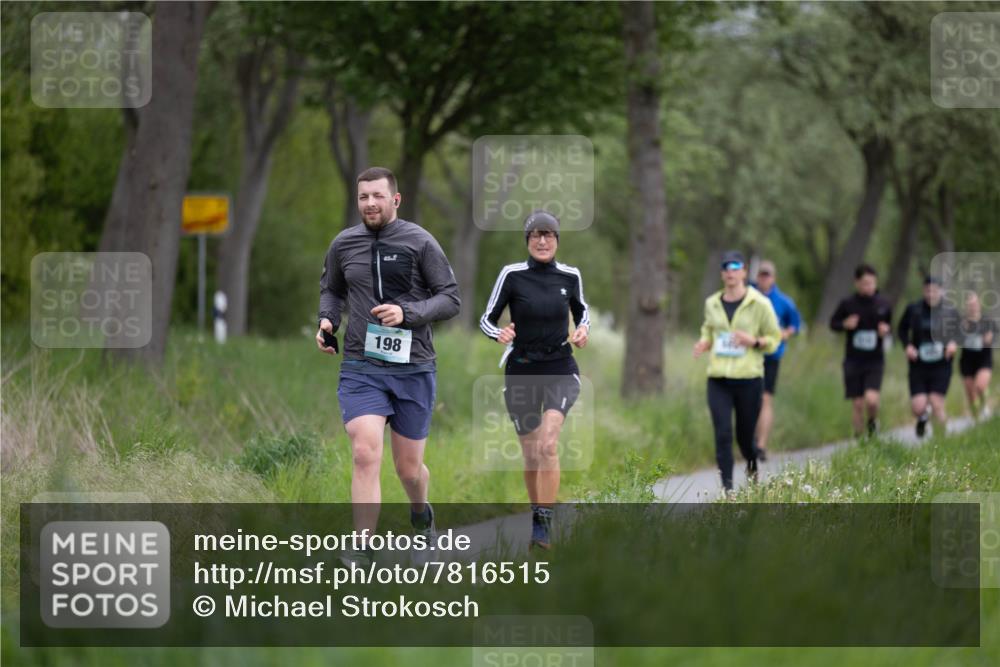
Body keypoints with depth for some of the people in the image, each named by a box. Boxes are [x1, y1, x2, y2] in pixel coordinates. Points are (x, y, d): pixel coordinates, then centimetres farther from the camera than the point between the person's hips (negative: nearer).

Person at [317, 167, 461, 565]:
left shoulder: (420, 243, -3)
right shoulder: (343, 245, 5)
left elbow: (450, 299, -2)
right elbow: (331, 289, 23)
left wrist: (407, 313, -17)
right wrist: (327, 319, 3)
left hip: (413, 370, -1)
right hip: (360, 370, 1)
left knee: (409, 468, 10)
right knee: (365, 455, -18)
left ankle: (421, 512, 45)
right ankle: (361, 554, -19)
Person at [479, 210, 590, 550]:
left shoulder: (570, 276, 0)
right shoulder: (512, 275, -6)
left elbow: (581, 311, 18)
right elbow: (486, 319, -1)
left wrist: (582, 330, -4)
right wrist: (499, 333, -23)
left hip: (560, 370, 0)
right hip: (521, 371, 1)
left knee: (548, 443, -22)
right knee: (531, 455, 8)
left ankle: (544, 524, -20)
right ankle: (538, 515, 30)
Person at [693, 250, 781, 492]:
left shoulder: (760, 304, -3)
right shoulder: (712, 304, 8)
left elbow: (773, 338, 3)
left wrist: (753, 341, -18)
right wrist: (704, 343, 1)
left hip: (748, 379, -2)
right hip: (718, 380, 2)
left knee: (745, 435, 8)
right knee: (722, 434, -10)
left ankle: (752, 468, 40)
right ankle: (727, 487, -8)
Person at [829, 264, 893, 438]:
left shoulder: (884, 304, 0)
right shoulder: (847, 304, -4)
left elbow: (889, 325, 16)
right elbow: (833, 323, 8)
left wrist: (886, 330, -7)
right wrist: (845, 325, -13)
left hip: (875, 360, 0)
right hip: (853, 361, 0)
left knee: (871, 399, -18)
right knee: (857, 404, 1)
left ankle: (872, 421, 15)